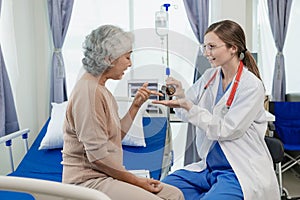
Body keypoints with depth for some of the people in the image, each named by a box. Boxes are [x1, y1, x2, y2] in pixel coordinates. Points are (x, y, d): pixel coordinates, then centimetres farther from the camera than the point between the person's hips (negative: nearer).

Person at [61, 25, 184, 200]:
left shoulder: (100, 88, 12)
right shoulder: (88, 90, -17)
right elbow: (97, 155, -20)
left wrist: (136, 105, 5)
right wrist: (137, 181, -13)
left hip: (106, 176, 9)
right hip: (88, 180, -9)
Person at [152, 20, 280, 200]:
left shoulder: (252, 86, -14)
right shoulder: (210, 76, 4)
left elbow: (224, 130, -18)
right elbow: (185, 112, 5)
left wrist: (187, 105, -23)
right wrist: (179, 95, -17)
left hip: (241, 173, -6)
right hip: (210, 166, 6)